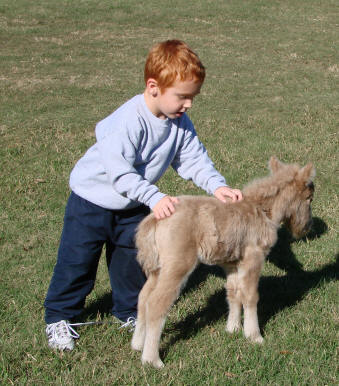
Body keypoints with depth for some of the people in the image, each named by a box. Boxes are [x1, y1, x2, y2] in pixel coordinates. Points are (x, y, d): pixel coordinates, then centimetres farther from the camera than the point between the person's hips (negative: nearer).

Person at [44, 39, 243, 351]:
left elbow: (193, 158, -7)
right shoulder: (129, 121, -34)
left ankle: (129, 312, 35)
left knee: (133, 262, 14)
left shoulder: (180, 121, -11)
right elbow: (119, 172, -38)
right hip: (93, 199, -6)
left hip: (133, 207, 6)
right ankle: (59, 318, 20)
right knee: (77, 262, 3)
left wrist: (217, 186, -24)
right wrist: (154, 198, -46)